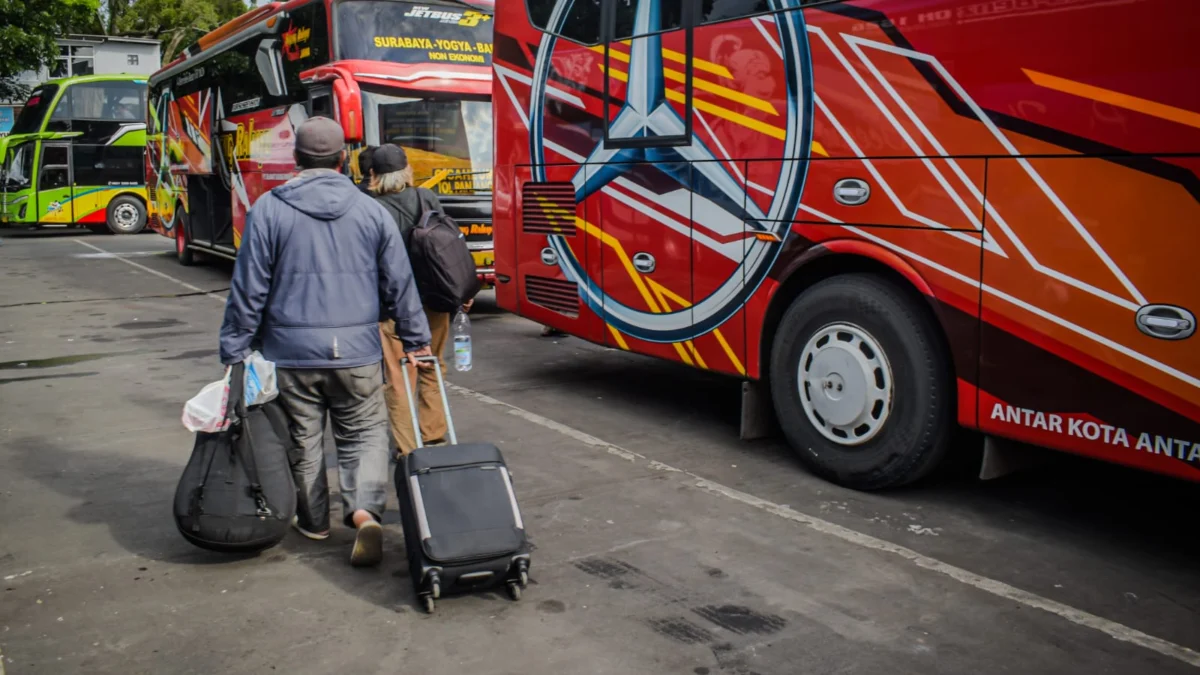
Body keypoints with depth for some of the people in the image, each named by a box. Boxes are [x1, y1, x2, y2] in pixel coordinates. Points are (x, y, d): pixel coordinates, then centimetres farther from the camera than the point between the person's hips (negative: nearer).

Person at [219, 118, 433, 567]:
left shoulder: (268, 209, -4)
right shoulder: (371, 211, 1)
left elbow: (248, 289, -4)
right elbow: (399, 284, 6)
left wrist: (234, 352, 4)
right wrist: (415, 340, 16)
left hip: (290, 352, 0)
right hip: (357, 351, 1)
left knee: (303, 441, 14)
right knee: (364, 434, 10)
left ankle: (313, 521, 28)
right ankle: (364, 511, -10)